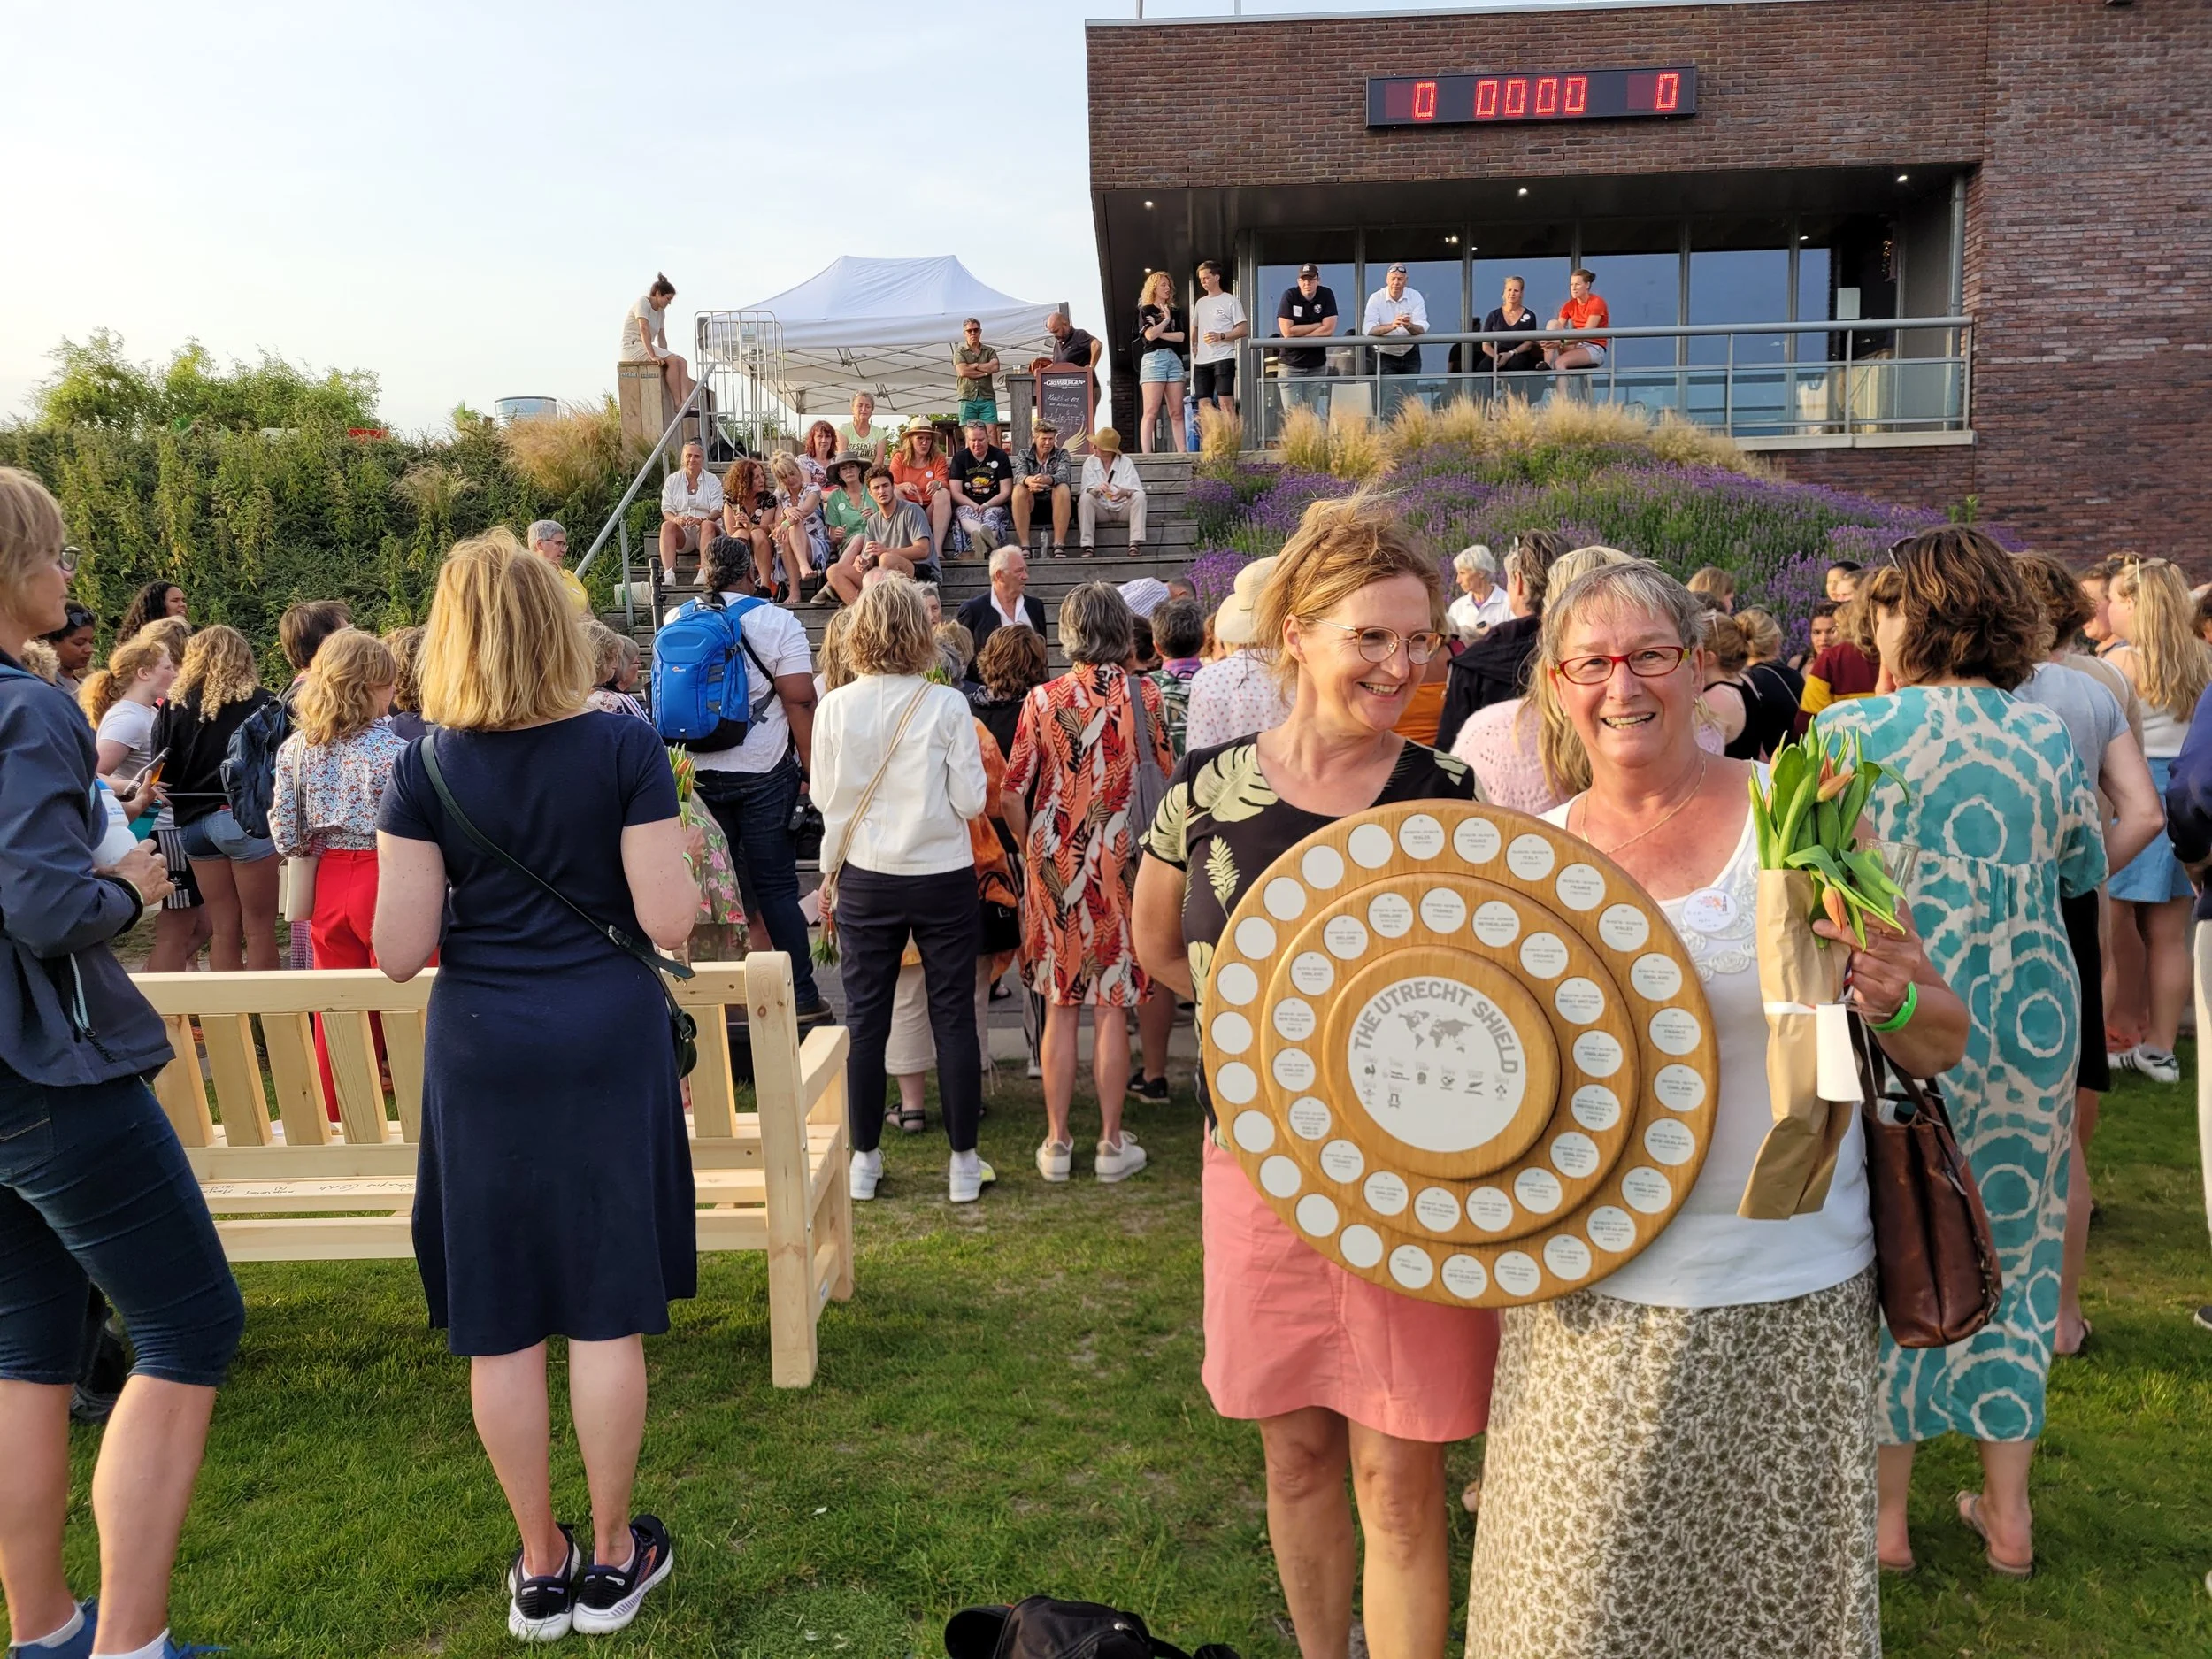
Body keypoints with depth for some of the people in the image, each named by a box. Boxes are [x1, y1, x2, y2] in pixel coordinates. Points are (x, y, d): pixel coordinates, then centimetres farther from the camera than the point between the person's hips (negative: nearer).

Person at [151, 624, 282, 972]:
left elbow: (161, 773, 6)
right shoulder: (258, 702, -6)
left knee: (224, 928, 11)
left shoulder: (173, 706, 6)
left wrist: (183, 802, 20)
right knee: (259, 929, 2)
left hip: (193, 822, 5)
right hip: (244, 816, -5)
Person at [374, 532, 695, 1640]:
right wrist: (686, 867, 9)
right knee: (606, 1310, 10)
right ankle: (612, 1556, 24)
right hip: (607, 1044, -1)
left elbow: (398, 951, -4)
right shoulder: (624, 748, -8)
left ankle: (540, 1565, 26)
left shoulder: (427, 768, -4)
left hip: (480, 1053, 1)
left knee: (500, 1322, 12)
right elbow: (668, 921, -11)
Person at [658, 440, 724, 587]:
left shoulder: (712, 481, 8)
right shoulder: (672, 480, 12)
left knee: (708, 524, -35)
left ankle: (704, 573, -49)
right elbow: (666, 510, 3)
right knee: (667, 525, -31)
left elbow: (717, 511, -3)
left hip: (704, 531, -1)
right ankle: (669, 574, -48)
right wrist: (676, 519, -23)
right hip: (682, 532, 1)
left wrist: (700, 520, -26)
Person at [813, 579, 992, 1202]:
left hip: (866, 880, 1)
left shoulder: (837, 706, -7)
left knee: (865, 1018, 12)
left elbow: (824, 795, 0)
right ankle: (964, 1163, 16)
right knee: (954, 1017, 8)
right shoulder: (947, 705, -12)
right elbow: (972, 800, -9)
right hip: (943, 877, -1)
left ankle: (864, 1160, 21)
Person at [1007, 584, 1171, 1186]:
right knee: (1111, 1008, 7)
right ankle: (1112, 1144, 15)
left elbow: (1015, 789, 0)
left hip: (1056, 862, 0)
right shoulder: (1144, 696, -4)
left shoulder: (1042, 699, -4)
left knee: (1060, 1009, 9)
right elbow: (1166, 780, 3)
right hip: (1120, 864, 0)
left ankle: (1057, 1143, 16)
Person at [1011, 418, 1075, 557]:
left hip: (1055, 505, -1)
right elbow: (1019, 475, -12)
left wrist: (1048, 480, -40)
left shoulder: (1062, 454, 8)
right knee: (1019, 489, -28)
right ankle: (1024, 546, -32)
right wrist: (1028, 480, -39)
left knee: (1063, 488, -30)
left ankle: (1059, 545, -33)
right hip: (1030, 508, 1)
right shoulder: (1024, 455, 10)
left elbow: (1064, 475, -15)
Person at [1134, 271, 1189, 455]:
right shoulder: (1145, 311, 9)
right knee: (1151, 412, -12)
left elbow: (1181, 336, 5)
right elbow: (1150, 335, -8)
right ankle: (1146, 454, -17)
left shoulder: (1175, 311, 20)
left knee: (1177, 412, -1)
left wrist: (1159, 332, -2)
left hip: (1174, 359, 5)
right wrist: (1166, 320, 3)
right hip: (1153, 358, -5)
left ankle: (1182, 451, -3)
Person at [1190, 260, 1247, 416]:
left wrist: (1220, 336, -18)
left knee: (1225, 402, -14)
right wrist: (1194, 346, 10)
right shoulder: (1200, 302, 18)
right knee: (1203, 405, 4)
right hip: (1201, 361, 6)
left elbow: (1244, 330, -5)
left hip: (1223, 358, -6)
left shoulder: (1230, 301, 0)